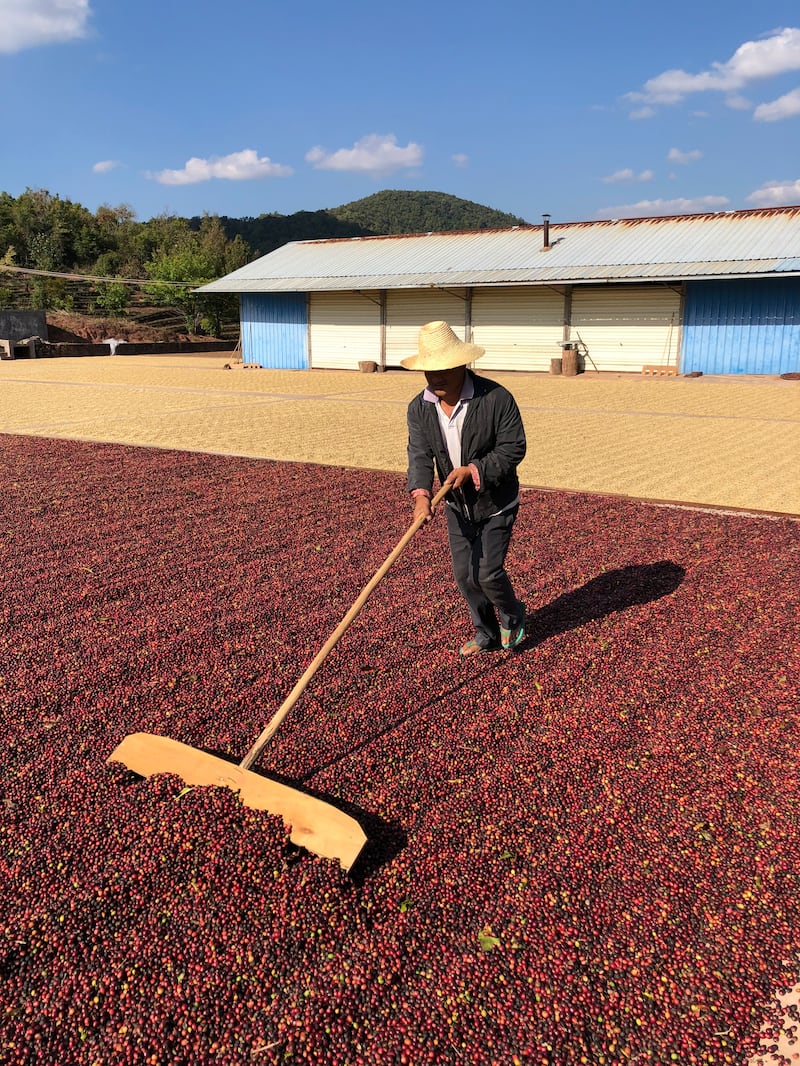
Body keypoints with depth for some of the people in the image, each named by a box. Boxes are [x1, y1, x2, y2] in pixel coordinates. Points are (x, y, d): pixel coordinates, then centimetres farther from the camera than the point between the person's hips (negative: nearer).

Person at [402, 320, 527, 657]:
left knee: (488, 571, -6)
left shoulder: (496, 398, -22)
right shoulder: (419, 408, -8)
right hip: (458, 505, 5)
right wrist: (421, 494, -33)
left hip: (496, 503, -5)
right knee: (463, 573, 10)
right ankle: (486, 633, 31)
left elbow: (513, 448, -18)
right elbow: (419, 455, -15)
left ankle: (512, 616, 27)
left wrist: (472, 470, -28)